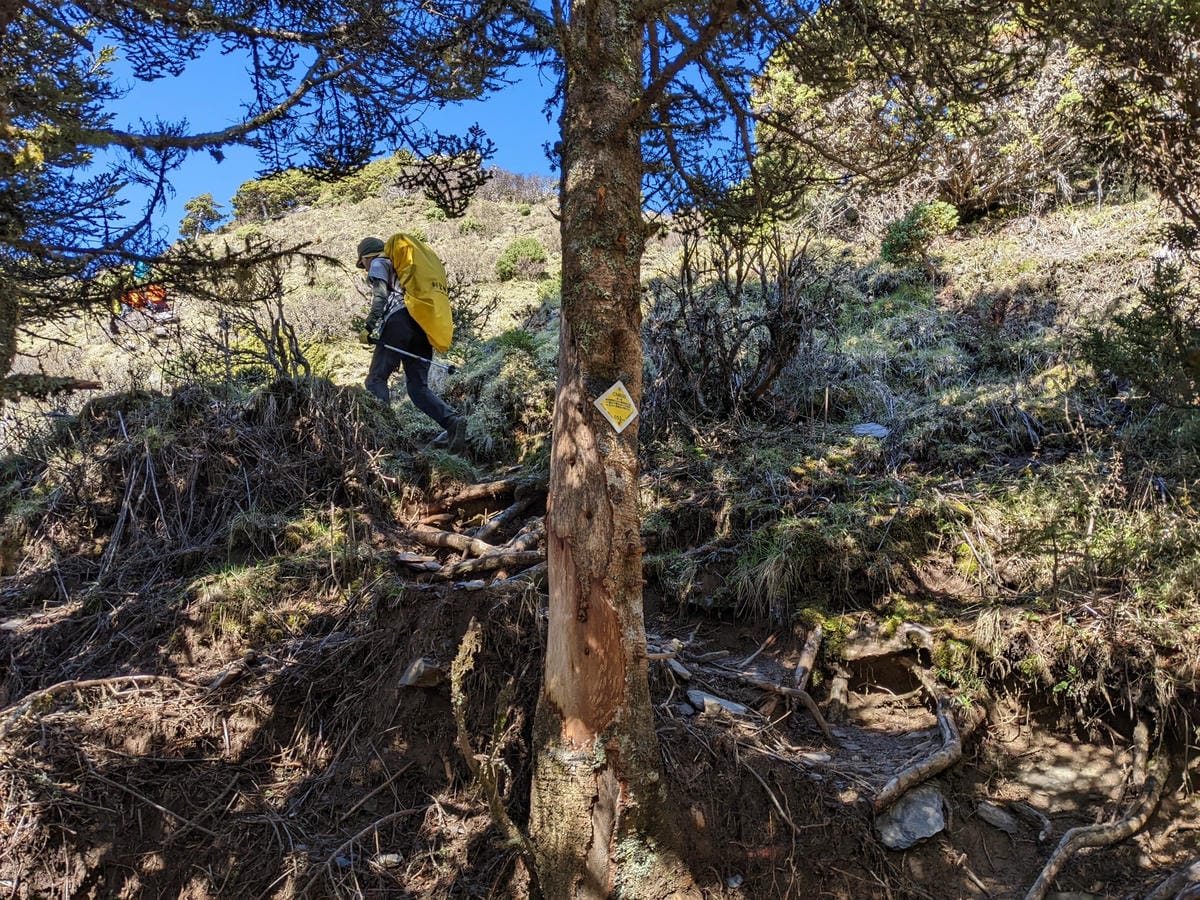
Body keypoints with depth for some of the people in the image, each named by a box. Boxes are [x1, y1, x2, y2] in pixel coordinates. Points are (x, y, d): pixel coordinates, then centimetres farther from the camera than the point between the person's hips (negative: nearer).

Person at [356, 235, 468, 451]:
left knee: (376, 379, -7)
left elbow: (380, 296, -3)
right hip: (423, 327, 7)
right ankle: (453, 421, -20)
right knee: (419, 387, 2)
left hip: (399, 323, -7)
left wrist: (369, 327, -8)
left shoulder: (379, 265, 16)